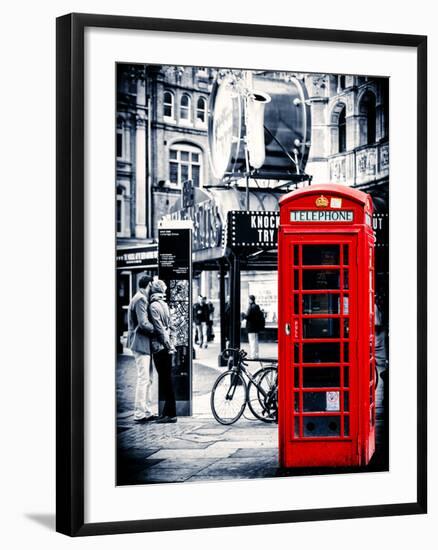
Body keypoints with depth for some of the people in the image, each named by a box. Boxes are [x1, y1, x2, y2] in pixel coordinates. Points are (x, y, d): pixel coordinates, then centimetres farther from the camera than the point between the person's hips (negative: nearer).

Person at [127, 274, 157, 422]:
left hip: (144, 343, 10)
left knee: (148, 378, 13)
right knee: (143, 378, -9)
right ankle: (139, 414, -7)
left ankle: (147, 412, 17)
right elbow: (143, 324, -20)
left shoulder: (142, 298, 17)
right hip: (141, 343, -10)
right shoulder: (140, 299, -14)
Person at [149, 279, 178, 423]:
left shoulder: (153, 306, -12)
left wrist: (168, 345, -13)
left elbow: (159, 328, -16)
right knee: (167, 380, 10)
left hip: (160, 347, -8)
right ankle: (168, 412, 14)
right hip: (166, 347, 8)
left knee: (166, 380, -6)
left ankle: (170, 413, -5)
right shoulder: (164, 304, 13)